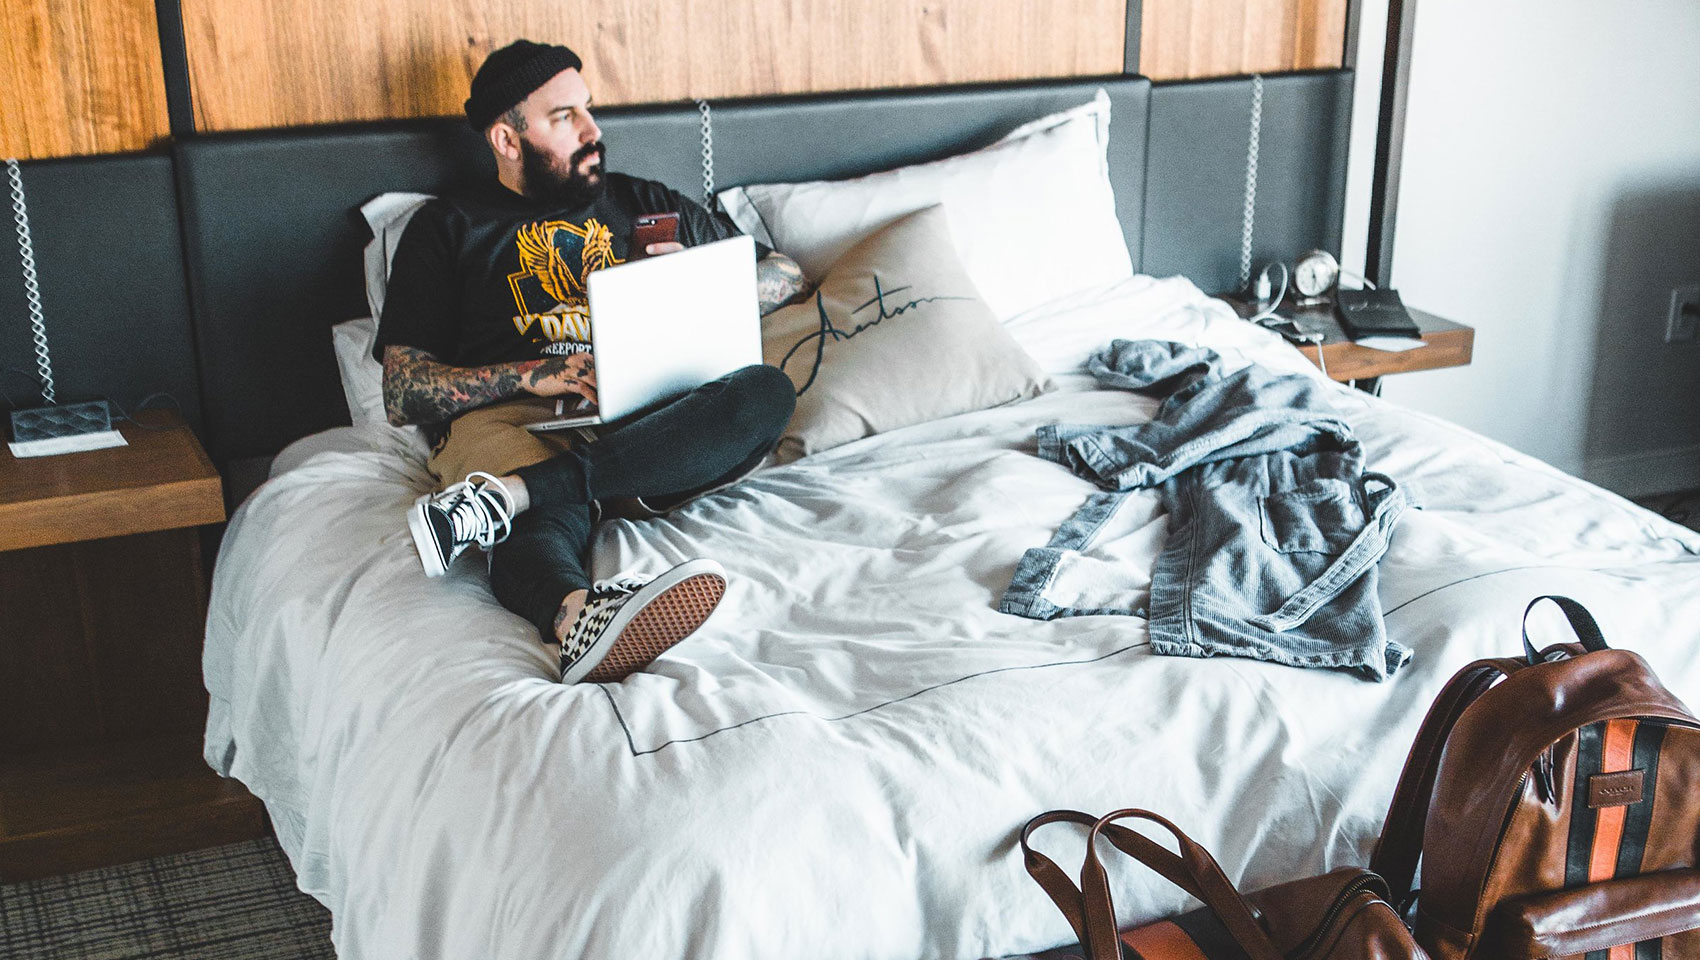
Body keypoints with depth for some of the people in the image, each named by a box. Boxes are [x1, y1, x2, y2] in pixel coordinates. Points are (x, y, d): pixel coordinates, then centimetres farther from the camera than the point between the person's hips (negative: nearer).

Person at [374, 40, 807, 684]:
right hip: (510, 418, -3)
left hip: (650, 418, 3)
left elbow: (786, 275, 31)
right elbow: (402, 395, 10)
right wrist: (533, 374, -8)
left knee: (766, 395, -30)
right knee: (547, 522, -38)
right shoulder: (447, 228, 20)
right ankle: (580, 614, -74)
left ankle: (504, 494, -45)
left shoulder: (644, 204, 29)